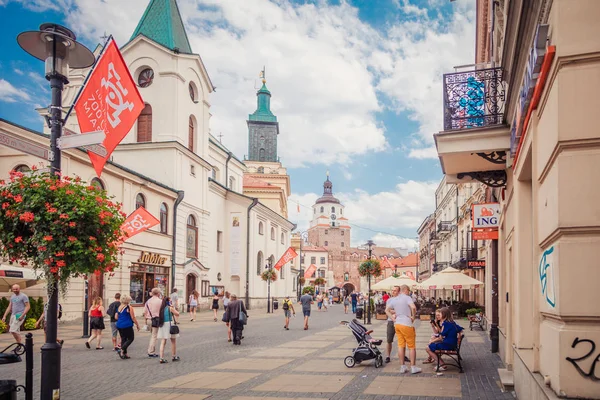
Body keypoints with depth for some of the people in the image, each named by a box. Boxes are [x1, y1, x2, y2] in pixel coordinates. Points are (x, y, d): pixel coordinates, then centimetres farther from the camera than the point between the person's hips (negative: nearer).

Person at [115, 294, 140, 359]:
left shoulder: (119, 307, 8)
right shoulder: (129, 307, -12)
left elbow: (116, 317, 13)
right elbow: (133, 318, -9)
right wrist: (137, 325, 1)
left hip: (119, 325, 7)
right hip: (127, 325, -7)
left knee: (123, 339, 13)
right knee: (130, 338, 4)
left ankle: (125, 354, 13)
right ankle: (121, 350, -12)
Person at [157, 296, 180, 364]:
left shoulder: (162, 308, 7)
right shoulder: (170, 308, -9)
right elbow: (177, 314, 0)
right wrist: (174, 308, 11)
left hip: (162, 325, 5)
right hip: (169, 324, -5)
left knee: (163, 342, 4)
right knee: (173, 341, 11)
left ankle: (162, 358, -2)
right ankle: (174, 356, 19)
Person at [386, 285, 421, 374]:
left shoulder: (394, 299, 11)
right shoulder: (407, 298, -9)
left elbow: (387, 310, 16)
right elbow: (413, 307, -26)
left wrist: (393, 318, 9)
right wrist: (413, 316, -11)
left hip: (397, 324, 6)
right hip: (406, 324, -6)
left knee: (401, 345, 10)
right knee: (411, 346, 4)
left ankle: (402, 367, 14)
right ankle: (413, 367, 7)